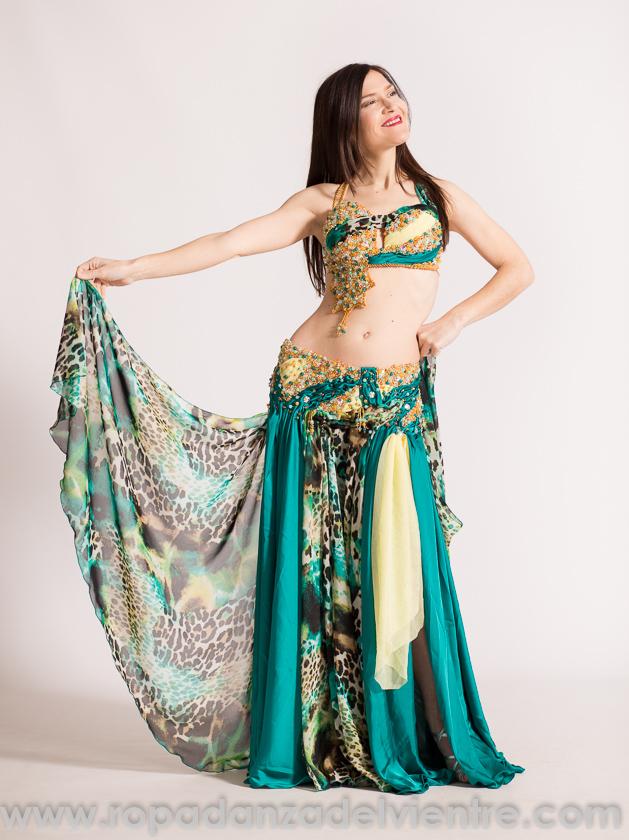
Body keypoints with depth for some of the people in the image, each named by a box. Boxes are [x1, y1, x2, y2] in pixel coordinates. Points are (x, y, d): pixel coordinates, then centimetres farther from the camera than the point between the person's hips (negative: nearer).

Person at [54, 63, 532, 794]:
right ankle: (314, 736, 15)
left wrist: (450, 323, 1)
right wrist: (131, 269, -10)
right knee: (309, 564, 2)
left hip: (394, 403, 0)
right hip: (311, 388, 0)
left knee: (394, 569, -3)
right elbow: (228, 243, -1)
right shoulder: (323, 201, 9)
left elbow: (517, 268, 13)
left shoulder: (436, 195, 12)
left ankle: (397, 738, 13)